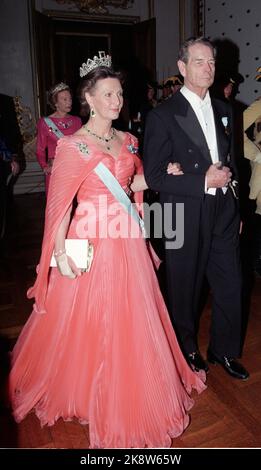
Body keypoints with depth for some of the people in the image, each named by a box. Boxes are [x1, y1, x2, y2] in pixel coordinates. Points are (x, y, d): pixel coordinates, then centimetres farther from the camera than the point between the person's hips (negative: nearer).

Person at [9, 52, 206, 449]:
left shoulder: (127, 140, 8)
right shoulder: (73, 145, -12)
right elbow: (59, 204, -13)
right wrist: (61, 254, -17)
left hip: (127, 242, 7)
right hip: (91, 245, -6)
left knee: (130, 321, 17)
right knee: (87, 324, 8)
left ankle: (124, 396, 42)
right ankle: (84, 391, 36)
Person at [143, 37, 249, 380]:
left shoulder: (223, 109, 10)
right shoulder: (163, 116, -10)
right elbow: (154, 177, -13)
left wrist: (236, 209, 15)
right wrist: (204, 181, -19)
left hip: (224, 213, 6)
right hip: (185, 218, -5)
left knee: (230, 285, 12)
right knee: (186, 289, 12)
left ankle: (223, 350, 35)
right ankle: (187, 349, 37)